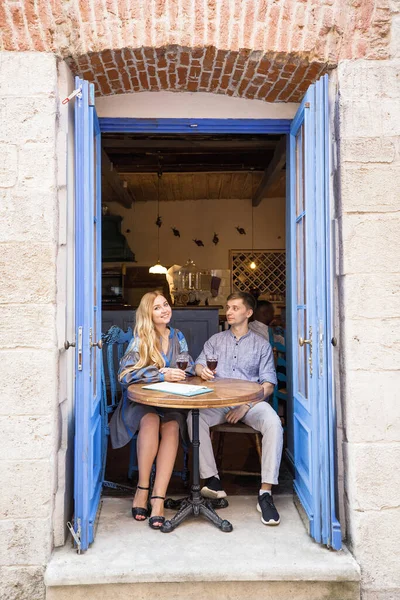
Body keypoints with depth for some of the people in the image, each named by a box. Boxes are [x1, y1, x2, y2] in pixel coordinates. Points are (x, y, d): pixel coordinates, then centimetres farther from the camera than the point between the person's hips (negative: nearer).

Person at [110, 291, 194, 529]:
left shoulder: (177, 336, 11)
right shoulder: (140, 338, -2)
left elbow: (189, 367, 12)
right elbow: (126, 374, -14)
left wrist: (171, 371, -11)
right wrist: (162, 375, -24)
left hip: (171, 402, 3)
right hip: (141, 401, -2)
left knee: (171, 427, -30)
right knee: (151, 421, -35)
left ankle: (158, 499, -29)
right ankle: (142, 489, -20)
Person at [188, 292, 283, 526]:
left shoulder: (261, 344, 11)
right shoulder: (216, 340, 19)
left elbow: (268, 384, 3)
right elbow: (199, 365, 10)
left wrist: (246, 406, -12)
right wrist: (202, 370, -17)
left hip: (251, 401, -1)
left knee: (273, 423, -32)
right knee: (194, 417, -29)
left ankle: (266, 492, -27)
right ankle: (212, 479, -22)